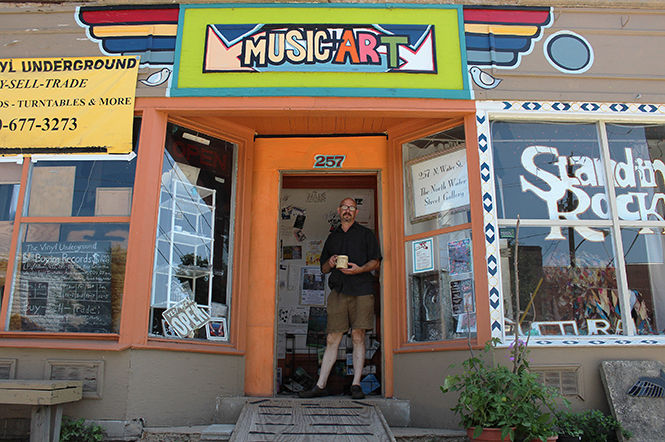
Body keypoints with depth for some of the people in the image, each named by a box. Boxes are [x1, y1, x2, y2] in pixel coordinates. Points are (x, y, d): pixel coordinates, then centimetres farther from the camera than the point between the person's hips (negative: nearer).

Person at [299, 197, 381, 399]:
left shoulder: (366, 234, 13)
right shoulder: (332, 237, 23)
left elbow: (375, 262, 7)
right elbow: (323, 267, 24)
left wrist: (359, 269, -11)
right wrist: (330, 263, 1)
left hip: (361, 291, -2)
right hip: (338, 291, 2)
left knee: (358, 337, -4)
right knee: (332, 339, -2)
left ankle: (356, 384, 2)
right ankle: (320, 386, 1)